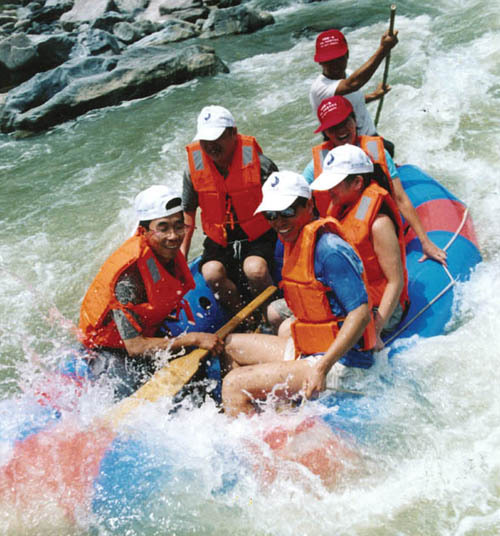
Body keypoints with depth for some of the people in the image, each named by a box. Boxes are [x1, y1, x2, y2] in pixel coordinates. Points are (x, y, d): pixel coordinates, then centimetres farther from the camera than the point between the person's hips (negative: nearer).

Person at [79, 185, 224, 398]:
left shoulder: (168, 251, -10)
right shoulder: (128, 276, -33)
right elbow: (134, 346, -32)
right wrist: (194, 339, -31)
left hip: (147, 336, 7)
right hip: (110, 351, -7)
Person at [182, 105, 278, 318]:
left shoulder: (259, 164, -14)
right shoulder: (194, 168, -5)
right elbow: (188, 211, 10)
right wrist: (182, 252, 7)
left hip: (257, 236, -3)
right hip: (218, 240, 3)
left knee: (255, 269, -32)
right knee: (211, 273, -26)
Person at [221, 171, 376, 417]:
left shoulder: (329, 249, -21)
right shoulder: (295, 243, 8)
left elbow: (361, 314, -25)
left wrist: (322, 368, -29)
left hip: (339, 362, -10)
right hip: (307, 350, 10)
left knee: (234, 385, -17)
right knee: (230, 345, 19)